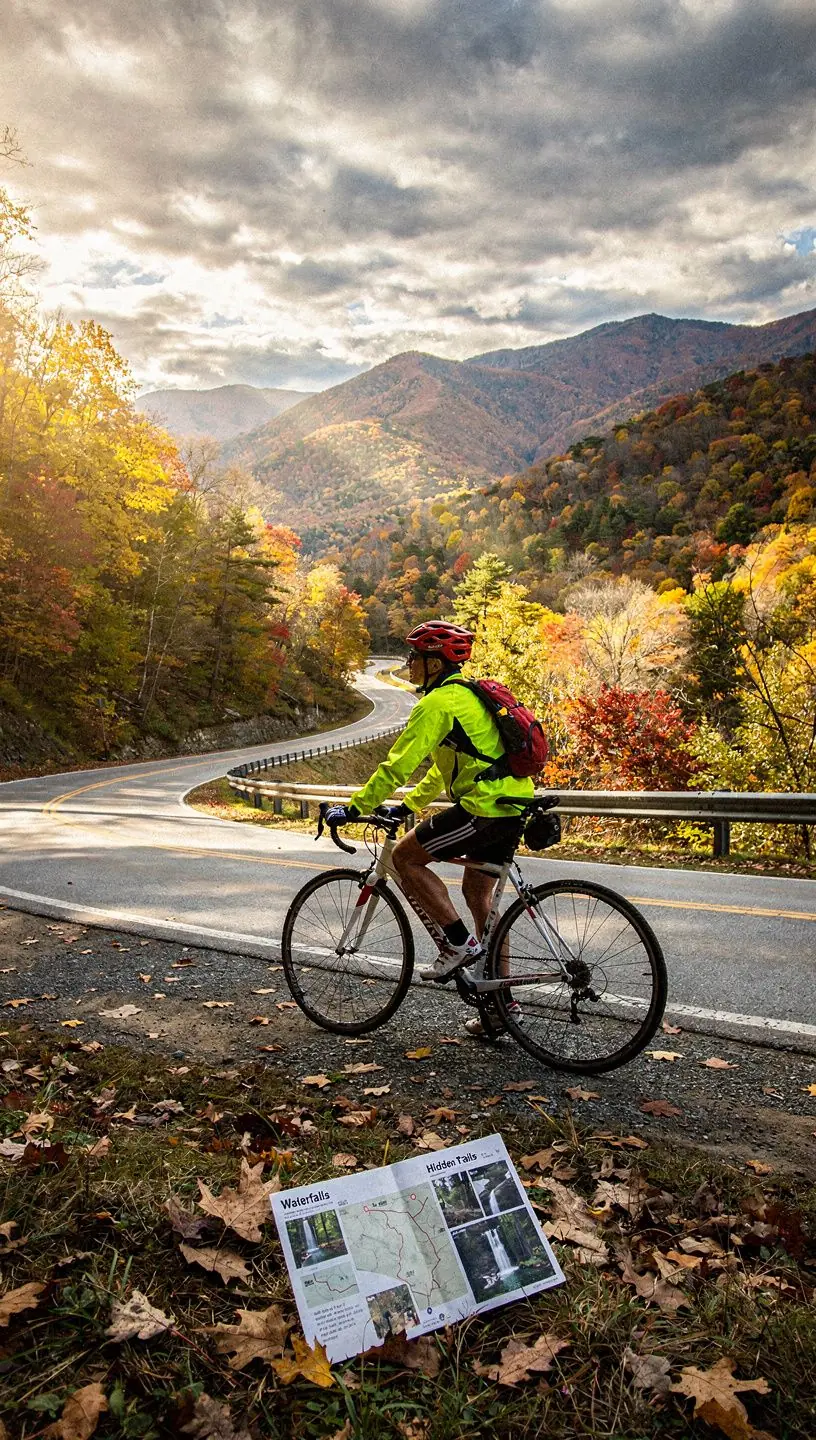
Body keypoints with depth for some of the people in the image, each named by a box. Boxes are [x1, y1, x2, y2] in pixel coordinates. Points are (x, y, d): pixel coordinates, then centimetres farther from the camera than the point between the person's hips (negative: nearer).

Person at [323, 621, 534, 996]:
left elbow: (399, 763, -16)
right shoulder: (468, 694, 20)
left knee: (405, 856, -2)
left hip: (484, 807, -10)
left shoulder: (438, 702, -11)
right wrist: (408, 805, 28)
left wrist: (354, 808, -9)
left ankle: (459, 942, 0)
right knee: (477, 892, 17)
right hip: (512, 806, 10)